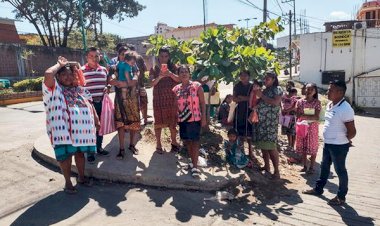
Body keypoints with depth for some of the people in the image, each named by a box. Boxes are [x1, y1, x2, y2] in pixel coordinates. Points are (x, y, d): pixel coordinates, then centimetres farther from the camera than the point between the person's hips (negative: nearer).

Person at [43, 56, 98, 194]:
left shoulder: (80, 90, 16)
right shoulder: (54, 88, 0)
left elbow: (90, 105, 18)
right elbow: (48, 74, -20)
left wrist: (96, 120, 12)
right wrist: (60, 64, -4)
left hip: (81, 126, 5)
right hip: (63, 128, -4)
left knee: (80, 152, 15)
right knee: (65, 155, 0)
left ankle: (81, 177, 32)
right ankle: (68, 182, 17)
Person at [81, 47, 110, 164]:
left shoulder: (104, 70, 9)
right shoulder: (82, 70, -4)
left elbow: (108, 83, 21)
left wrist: (108, 88, 0)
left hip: (101, 102, 4)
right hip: (89, 103, -4)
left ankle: (99, 147, 30)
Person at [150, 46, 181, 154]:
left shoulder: (173, 67, 6)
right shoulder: (154, 69, 3)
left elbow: (179, 79, -6)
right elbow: (152, 83, -8)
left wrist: (170, 74, -23)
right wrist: (159, 77, -27)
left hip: (172, 97, 1)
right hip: (159, 98, -1)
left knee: (173, 120, 7)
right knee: (158, 121, 2)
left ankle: (174, 141, 23)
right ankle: (158, 143, 14)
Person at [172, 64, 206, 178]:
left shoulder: (197, 86, -7)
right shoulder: (176, 89, 5)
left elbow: (202, 103, -6)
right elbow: (176, 105, 10)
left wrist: (204, 117, -10)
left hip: (195, 118, -4)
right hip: (182, 119, 5)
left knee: (195, 141, -3)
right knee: (187, 141, 12)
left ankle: (195, 166, 1)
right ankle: (193, 161, 29)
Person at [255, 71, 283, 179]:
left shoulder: (277, 89, -3)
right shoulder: (265, 90, 19)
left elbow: (275, 102, -19)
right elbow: (258, 103, 20)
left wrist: (261, 96, -14)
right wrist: (255, 92, 5)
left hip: (270, 122, -7)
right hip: (261, 121, 8)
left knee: (271, 147, -10)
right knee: (263, 145, 11)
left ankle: (276, 171, -4)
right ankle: (266, 166, 25)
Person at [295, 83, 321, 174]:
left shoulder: (317, 102, -4)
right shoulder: (300, 102, 1)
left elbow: (316, 117, -11)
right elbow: (298, 116, 1)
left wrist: (304, 116, -21)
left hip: (312, 127, -2)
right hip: (302, 127, 2)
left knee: (312, 147, 5)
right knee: (302, 147, 8)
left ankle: (311, 167, 16)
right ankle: (305, 166, 21)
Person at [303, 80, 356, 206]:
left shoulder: (345, 109, -23)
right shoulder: (329, 105, 4)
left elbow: (352, 132, -19)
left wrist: (343, 141, -3)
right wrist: (329, 140, 13)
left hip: (339, 146, -9)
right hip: (327, 144, 9)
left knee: (340, 171, 8)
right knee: (324, 167, 21)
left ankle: (341, 197, 25)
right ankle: (318, 189, 37)